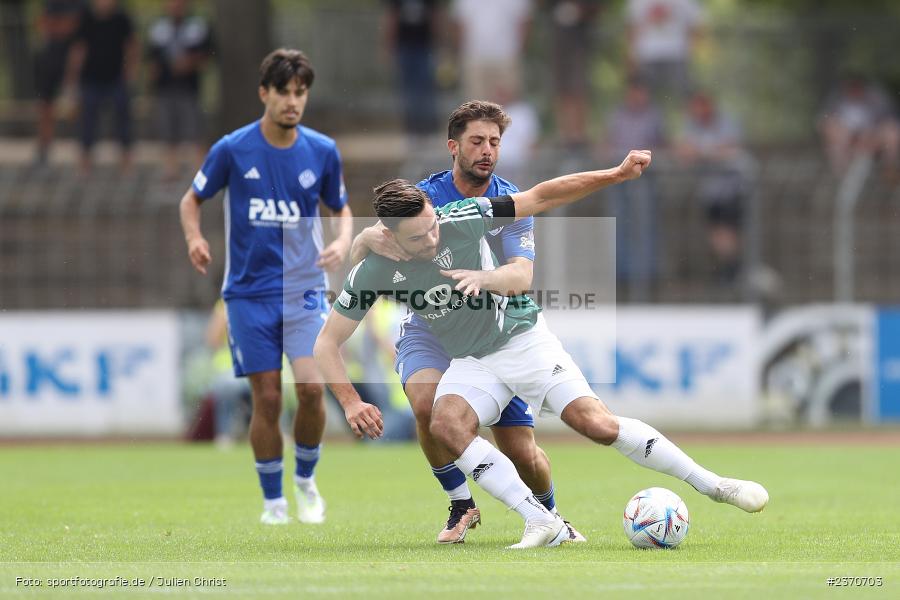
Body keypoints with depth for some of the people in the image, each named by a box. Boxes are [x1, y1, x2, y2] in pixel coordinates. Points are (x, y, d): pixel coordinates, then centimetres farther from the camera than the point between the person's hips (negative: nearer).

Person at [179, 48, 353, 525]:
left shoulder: (322, 151, 0)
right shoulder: (232, 150, -5)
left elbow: (341, 209, 14)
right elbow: (192, 199, 8)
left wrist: (343, 243, -7)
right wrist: (194, 237, -13)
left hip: (304, 289, 1)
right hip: (249, 293, -1)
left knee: (311, 387, -15)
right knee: (267, 399, -2)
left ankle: (305, 478, 10)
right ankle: (273, 501, 14)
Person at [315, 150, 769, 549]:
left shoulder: (460, 220, -21)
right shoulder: (373, 273, -16)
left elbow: (541, 198, -15)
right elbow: (327, 344, -9)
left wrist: (617, 175, -21)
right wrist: (350, 403, -24)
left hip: (522, 337, -2)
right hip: (471, 364, 2)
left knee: (596, 424, -16)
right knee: (446, 425, -29)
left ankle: (715, 486, -3)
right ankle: (543, 523, -28)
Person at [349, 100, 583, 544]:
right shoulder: (424, 196, -8)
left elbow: (521, 275, -23)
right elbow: (363, 247, -15)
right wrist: (369, 239, -41)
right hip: (431, 329, -1)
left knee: (523, 455, -5)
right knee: (428, 403, -32)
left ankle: (549, 515, 30)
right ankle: (461, 506, -8)